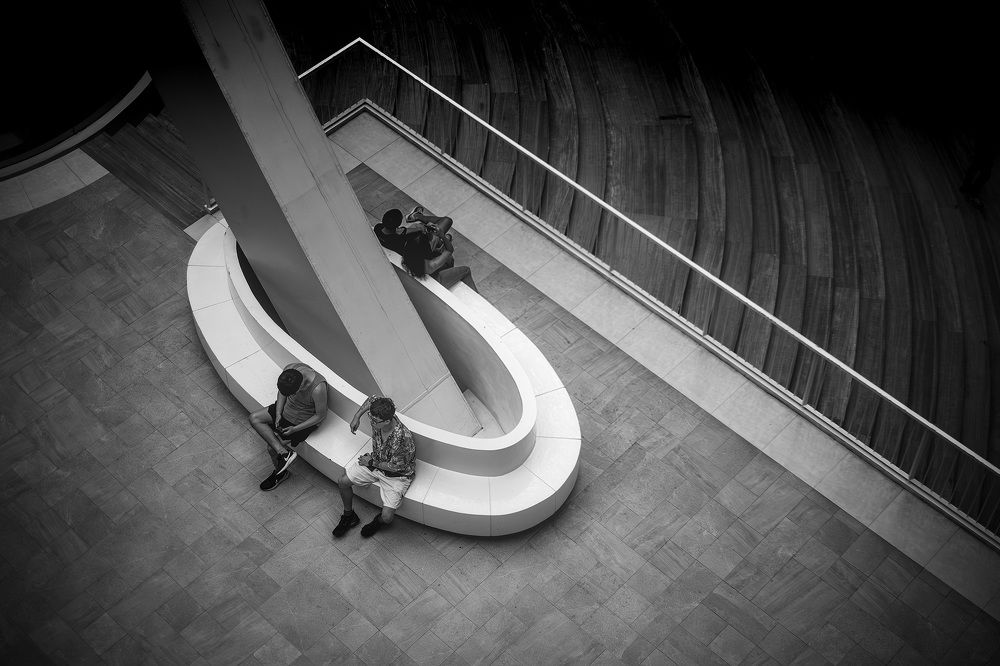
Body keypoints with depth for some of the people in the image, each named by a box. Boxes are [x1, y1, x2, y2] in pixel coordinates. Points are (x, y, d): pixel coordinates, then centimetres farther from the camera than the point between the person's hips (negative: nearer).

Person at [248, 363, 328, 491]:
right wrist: (278, 414, -11)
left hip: (303, 421, -6)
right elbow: (282, 392, -1)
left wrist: (295, 429, -20)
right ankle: (285, 453, -2)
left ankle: (280, 473, 23)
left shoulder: (317, 389, -40)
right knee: (254, 418, -6)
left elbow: (321, 415, -23)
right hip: (286, 408, 7)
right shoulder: (288, 370, -24)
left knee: (272, 448, -7)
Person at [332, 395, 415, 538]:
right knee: (342, 481, -2)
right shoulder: (378, 417, -22)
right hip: (375, 460, 6)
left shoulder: (403, 437, -39)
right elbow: (373, 399, 2)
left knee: (387, 517, -17)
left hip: (396, 475, -6)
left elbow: (396, 466, -23)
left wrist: (372, 463, -14)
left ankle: (378, 521, 24)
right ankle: (349, 516, 25)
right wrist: (357, 416, 1)